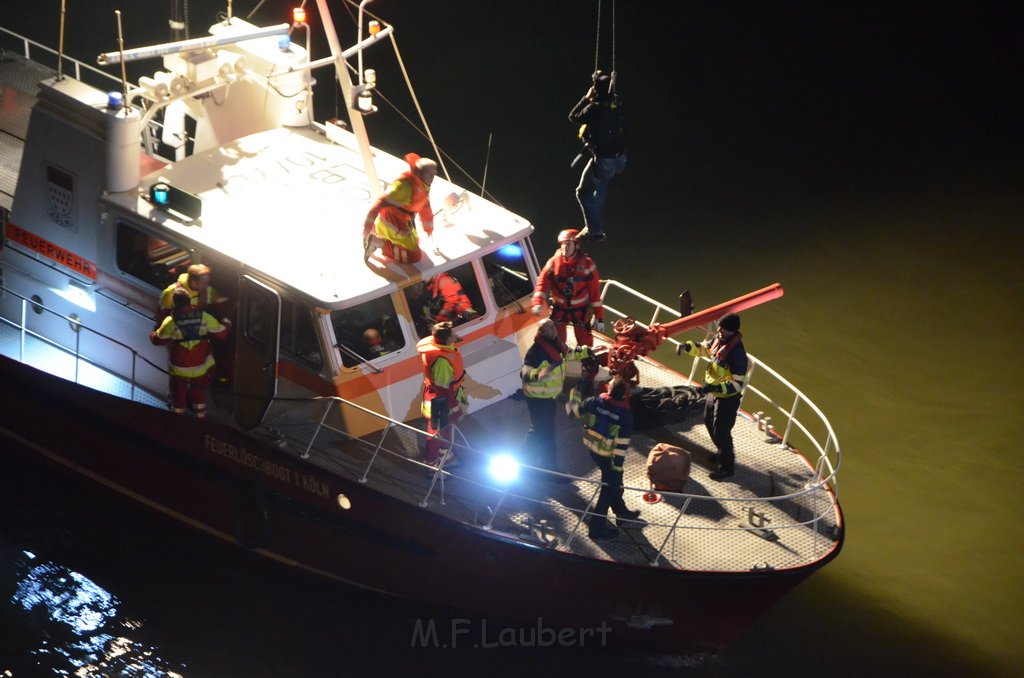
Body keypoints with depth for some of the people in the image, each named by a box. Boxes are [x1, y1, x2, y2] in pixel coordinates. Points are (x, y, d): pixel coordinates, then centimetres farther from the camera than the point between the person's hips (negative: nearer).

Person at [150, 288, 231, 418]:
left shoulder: (170, 321, -19)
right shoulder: (204, 317, -14)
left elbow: (157, 340, -5)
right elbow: (221, 333, -3)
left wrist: (152, 335, 20)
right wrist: (226, 323, 20)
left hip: (180, 368, -2)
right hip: (201, 366, 2)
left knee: (179, 396, 19)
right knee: (199, 393, 26)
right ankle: (201, 417, 39)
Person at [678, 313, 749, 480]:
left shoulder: (737, 353, -32)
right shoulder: (719, 339, -7)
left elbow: (738, 383, -30)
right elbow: (704, 348, 13)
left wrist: (716, 388, -38)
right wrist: (689, 347, -7)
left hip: (727, 398, -9)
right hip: (713, 394, 9)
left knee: (721, 432, 3)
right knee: (710, 423, 27)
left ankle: (727, 467, 22)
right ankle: (724, 454, 49)